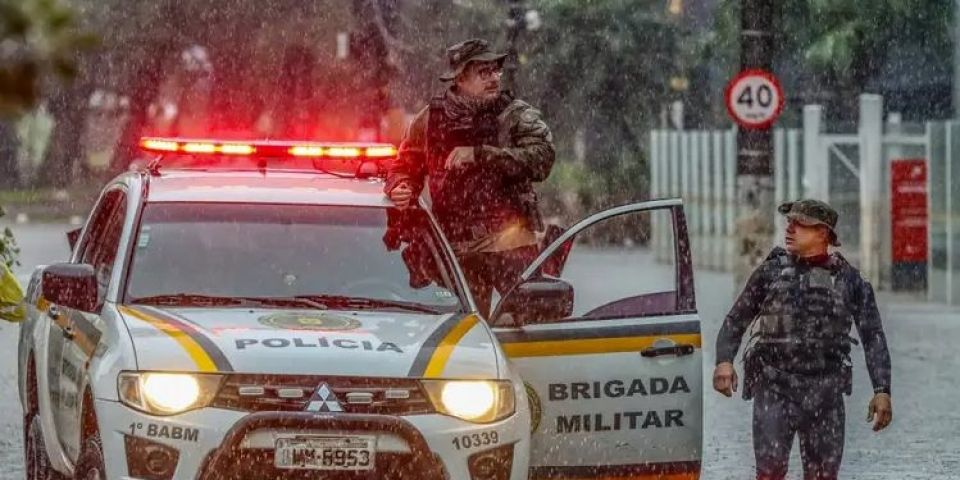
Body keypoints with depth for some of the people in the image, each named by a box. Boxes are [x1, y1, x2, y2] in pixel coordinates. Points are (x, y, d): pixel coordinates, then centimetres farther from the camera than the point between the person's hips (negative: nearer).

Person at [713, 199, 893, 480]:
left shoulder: (848, 279, 6)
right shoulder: (771, 271, 8)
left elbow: (873, 337, 6)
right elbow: (736, 321, 10)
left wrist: (882, 391, -3)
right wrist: (724, 360, -8)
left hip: (825, 392, 1)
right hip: (775, 387, -1)